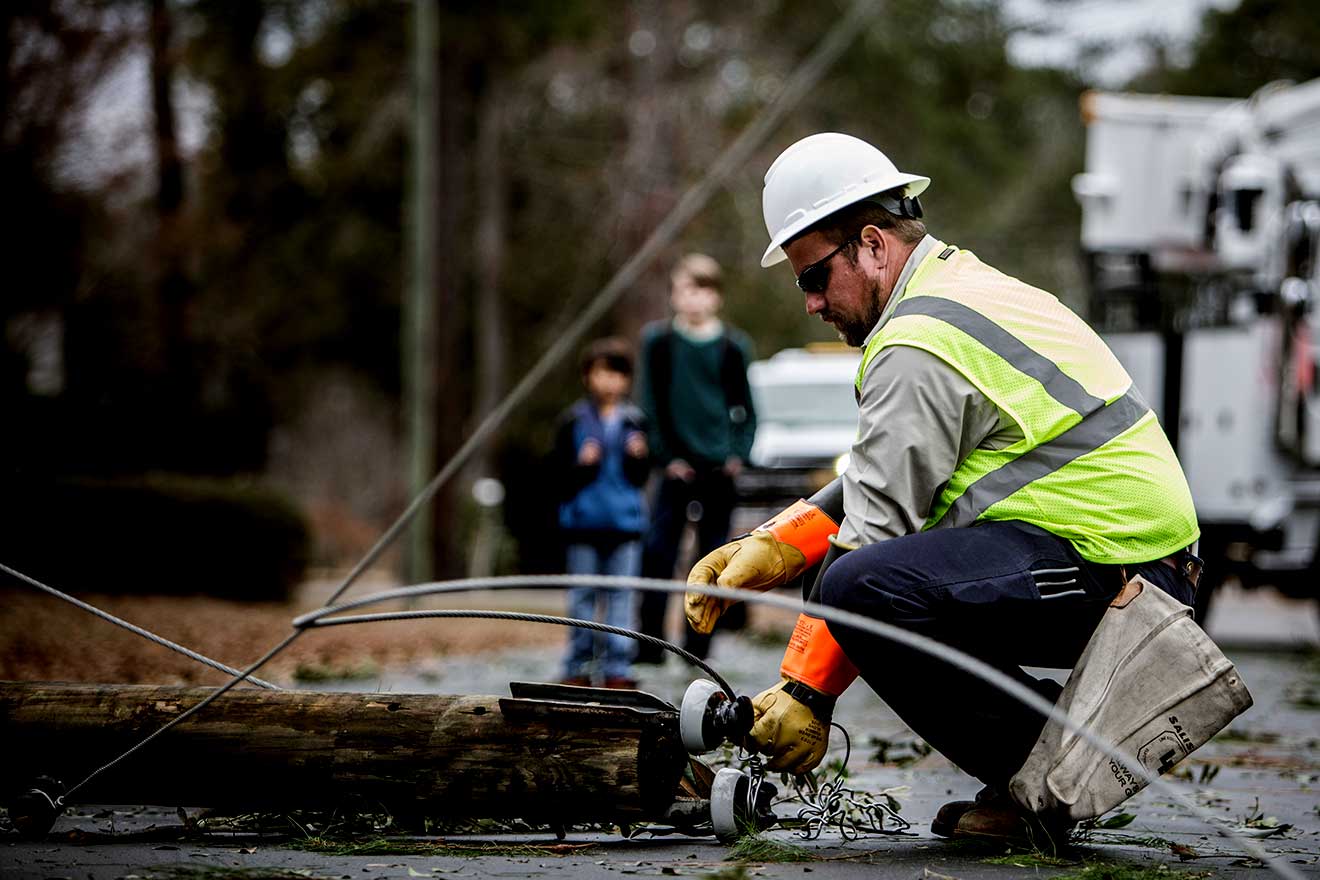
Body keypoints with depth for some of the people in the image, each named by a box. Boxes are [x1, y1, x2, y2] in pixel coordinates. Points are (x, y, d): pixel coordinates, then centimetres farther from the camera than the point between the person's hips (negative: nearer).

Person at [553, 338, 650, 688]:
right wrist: (583, 466, -21)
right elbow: (562, 477, -3)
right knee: (583, 597, 3)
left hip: (625, 524, 1)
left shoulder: (634, 422, 6)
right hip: (583, 521, -1)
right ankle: (578, 667, 10)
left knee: (621, 596, 1)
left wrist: (638, 458, -15)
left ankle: (618, 669, 4)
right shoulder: (573, 422, 1)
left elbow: (640, 478, 4)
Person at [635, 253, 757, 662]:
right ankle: (650, 641, -7)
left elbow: (745, 409, 9)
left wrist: (738, 453, -5)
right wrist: (666, 456, -5)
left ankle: (698, 645, 8)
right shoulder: (657, 340, 2)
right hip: (678, 465, -1)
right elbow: (652, 404, 3)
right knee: (658, 551, -10)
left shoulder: (733, 346, 4)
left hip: (719, 467, 1)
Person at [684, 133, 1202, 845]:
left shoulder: (919, 346, -12)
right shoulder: (973, 290, 20)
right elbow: (882, 481, 23)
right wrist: (772, 548, 12)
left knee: (858, 587, -24)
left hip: (1101, 571, -11)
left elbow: (877, 526, -13)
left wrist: (807, 692, -8)